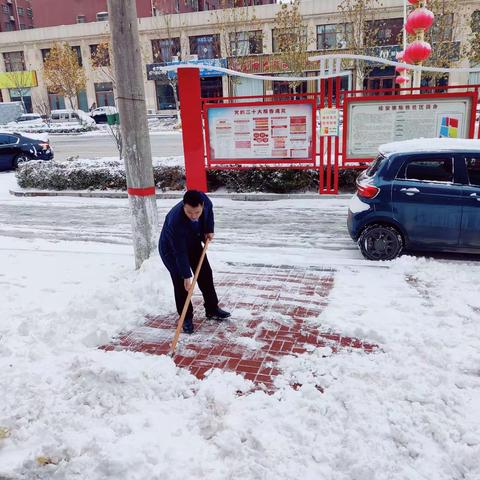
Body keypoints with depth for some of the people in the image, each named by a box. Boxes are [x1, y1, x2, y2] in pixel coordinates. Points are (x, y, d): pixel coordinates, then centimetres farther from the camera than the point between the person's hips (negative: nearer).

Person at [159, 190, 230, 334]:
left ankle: (212, 309, 27)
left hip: (193, 242, 6)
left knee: (206, 274, 10)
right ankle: (186, 318, 11)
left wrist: (209, 229, -8)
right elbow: (180, 253, -34)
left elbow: (209, 210, 0)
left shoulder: (204, 200, -28)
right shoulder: (175, 221, -42)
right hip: (172, 249, -6)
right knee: (181, 283, -7)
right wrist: (186, 276, -31)